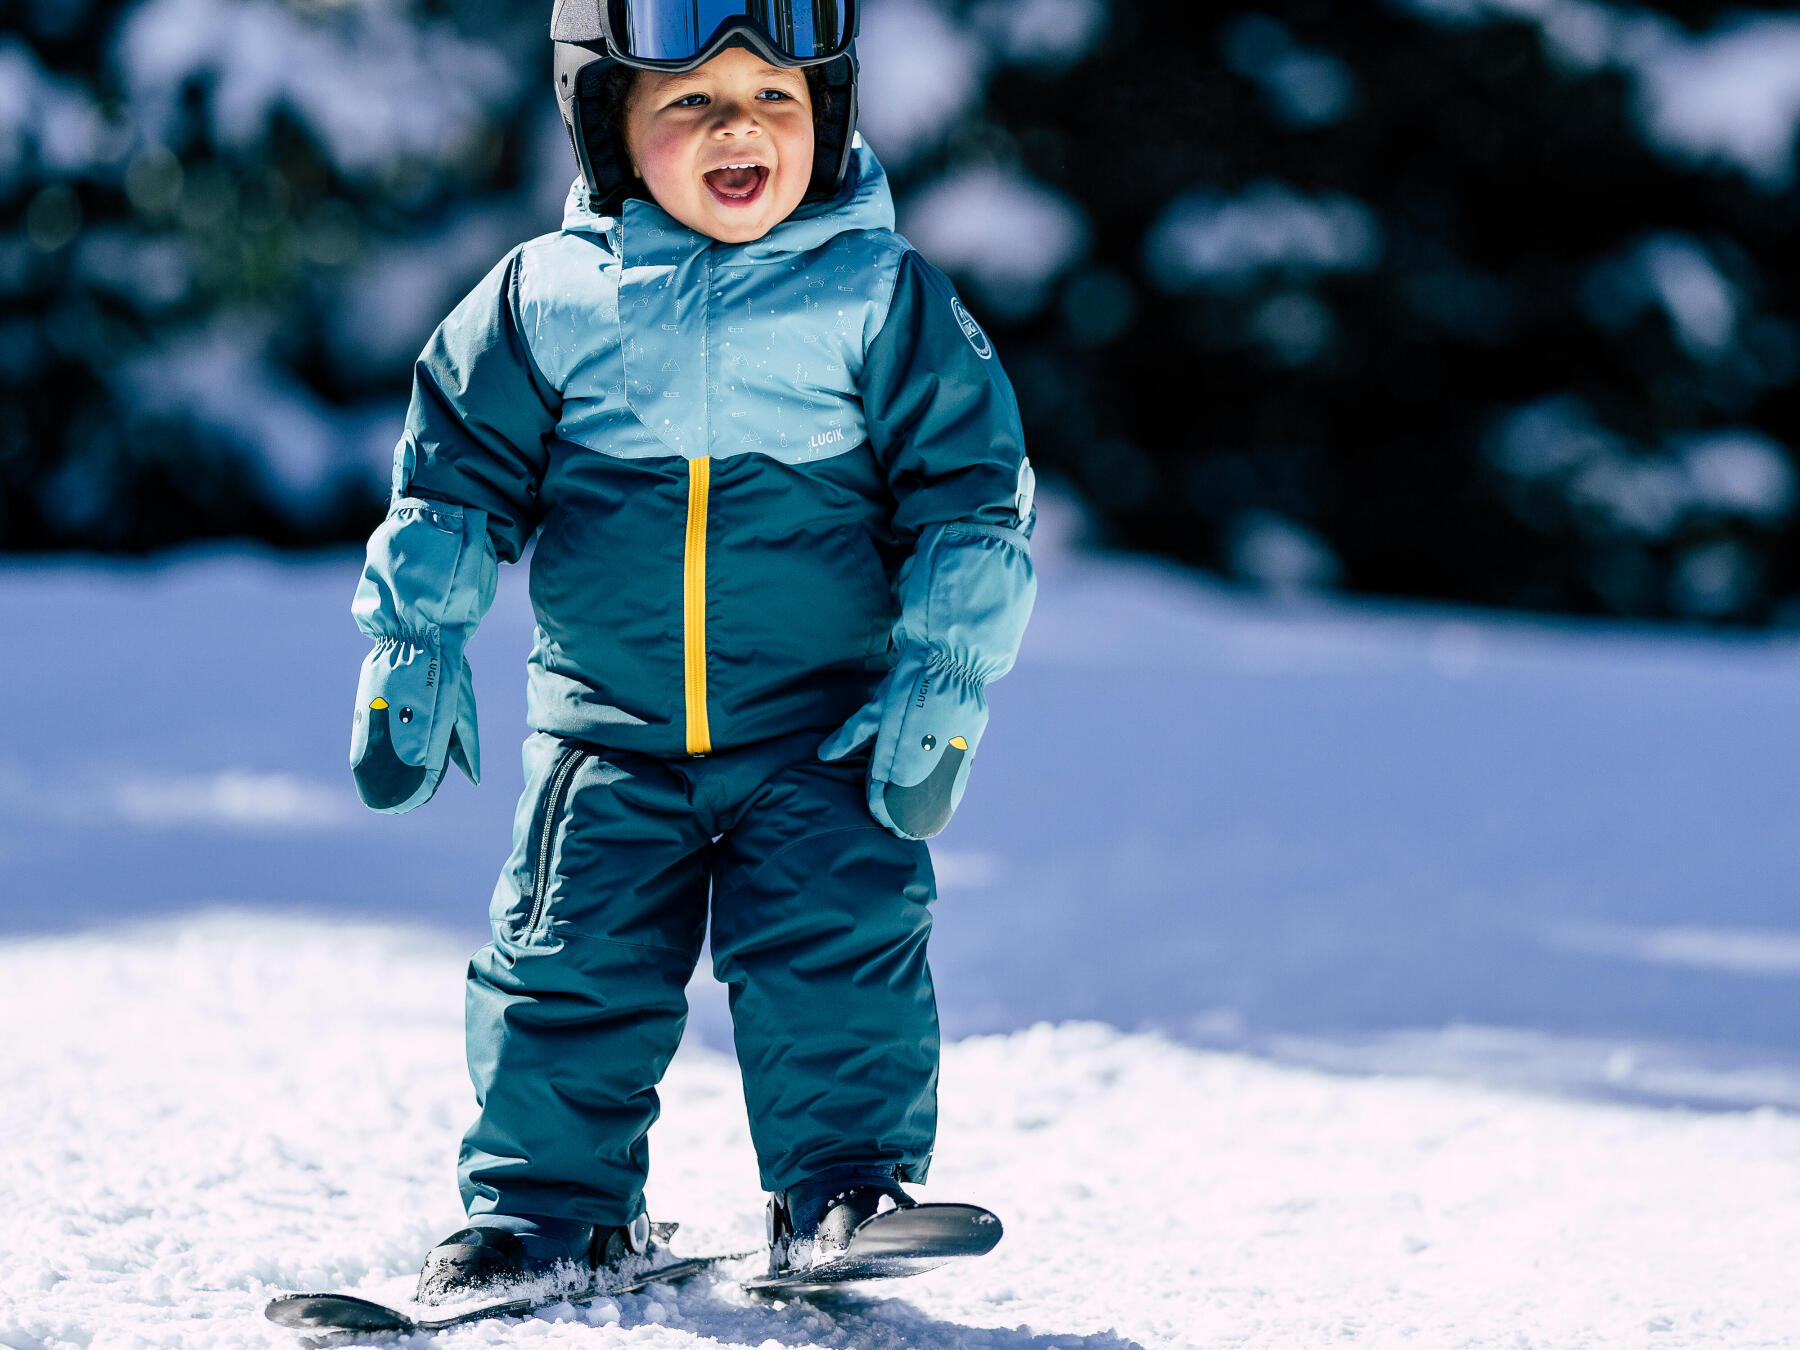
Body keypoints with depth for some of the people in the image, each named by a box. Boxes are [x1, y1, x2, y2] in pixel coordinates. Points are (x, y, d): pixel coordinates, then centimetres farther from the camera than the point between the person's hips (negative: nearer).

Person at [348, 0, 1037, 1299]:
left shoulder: (886, 300, -3)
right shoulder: (543, 300, 0)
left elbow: (972, 497, 1)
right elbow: (457, 482, 9)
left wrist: (945, 680, -5)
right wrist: (417, 644, 4)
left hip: (826, 731, -1)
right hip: (609, 735, 2)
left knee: (841, 944, -10)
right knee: (571, 958, 2)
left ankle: (852, 1181, 4)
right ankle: (547, 1199, 16)